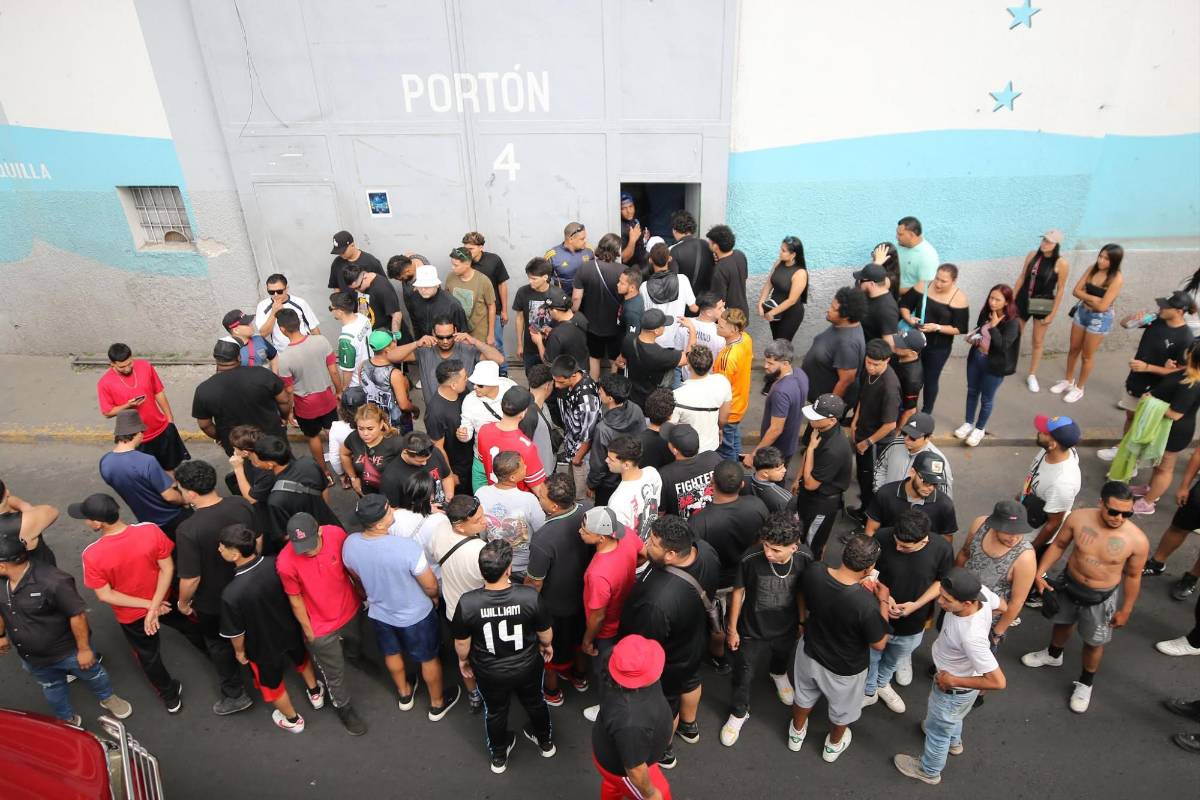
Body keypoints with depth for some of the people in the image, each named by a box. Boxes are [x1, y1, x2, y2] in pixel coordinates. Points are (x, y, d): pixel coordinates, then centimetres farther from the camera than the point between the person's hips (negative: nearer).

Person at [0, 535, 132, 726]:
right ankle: (68, 720, 54)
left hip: (69, 650, -6)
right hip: (33, 658, 6)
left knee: (92, 675, 21)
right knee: (51, 688, 29)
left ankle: (108, 699, 51)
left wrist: (84, 649, -22)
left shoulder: (53, 581, -36)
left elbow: (78, 614, -29)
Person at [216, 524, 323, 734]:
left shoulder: (231, 594, -38)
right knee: (301, 658, 34)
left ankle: (292, 720, 52)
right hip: (291, 629, 3)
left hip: (263, 646, -3)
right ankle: (315, 694, 60)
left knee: (272, 683, 27)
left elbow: (236, 633, -21)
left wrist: (239, 651, 2)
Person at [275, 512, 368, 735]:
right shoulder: (286, 563, -33)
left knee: (356, 646, 34)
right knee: (334, 673, 19)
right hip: (321, 627, -3)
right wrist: (308, 631, -4)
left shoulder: (336, 533, -25)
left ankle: (357, 655, 68)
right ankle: (343, 706, 47)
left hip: (350, 610, 3)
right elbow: (295, 600, -16)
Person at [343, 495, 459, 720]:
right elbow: (430, 586, -24)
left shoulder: (350, 544, -23)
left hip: (379, 613, 4)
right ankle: (437, 704, 45)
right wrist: (433, 597, 1)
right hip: (415, 616, -4)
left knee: (392, 653, 32)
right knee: (429, 658, 22)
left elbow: (357, 577, 0)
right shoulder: (407, 547, -39)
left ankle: (405, 694, 57)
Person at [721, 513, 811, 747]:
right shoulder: (750, 559, -36)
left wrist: (802, 622, 8)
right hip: (752, 629, -3)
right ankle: (738, 713, 49)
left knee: (782, 656, 34)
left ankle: (778, 674, 71)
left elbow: (801, 591, -7)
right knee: (743, 675, 18)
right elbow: (738, 592, -17)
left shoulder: (804, 558, -28)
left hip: (787, 627, 3)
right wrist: (732, 628, -6)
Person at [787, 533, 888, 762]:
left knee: (803, 695, 33)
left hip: (810, 651, 3)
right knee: (842, 710, 31)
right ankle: (833, 745, 59)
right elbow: (879, 644, -20)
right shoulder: (866, 604, -39)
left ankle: (796, 733, 59)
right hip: (845, 668, -3)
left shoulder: (813, 572, -27)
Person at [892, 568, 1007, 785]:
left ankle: (929, 771, 52)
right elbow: (1002, 605, -4)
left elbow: (998, 682, -37)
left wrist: (953, 681, -25)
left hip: (956, 691, -7)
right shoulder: (980, 591, -28)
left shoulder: (971, 637, -46)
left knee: (937, 730, 23)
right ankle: (954, 741, 69)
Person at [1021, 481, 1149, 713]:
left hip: (1101, 598, -2)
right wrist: (1040, 572, -11)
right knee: (1062, 623, 28)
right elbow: (1059, 544, -5)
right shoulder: (1079, 518, -22)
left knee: (1094, 642, 18)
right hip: (1069, 584, 2)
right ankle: (1053, 655, 58)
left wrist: (1125, 610, -1)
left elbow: (1133, 576, -9)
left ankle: (1085, 683, 45)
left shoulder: (1137, 540, -25)